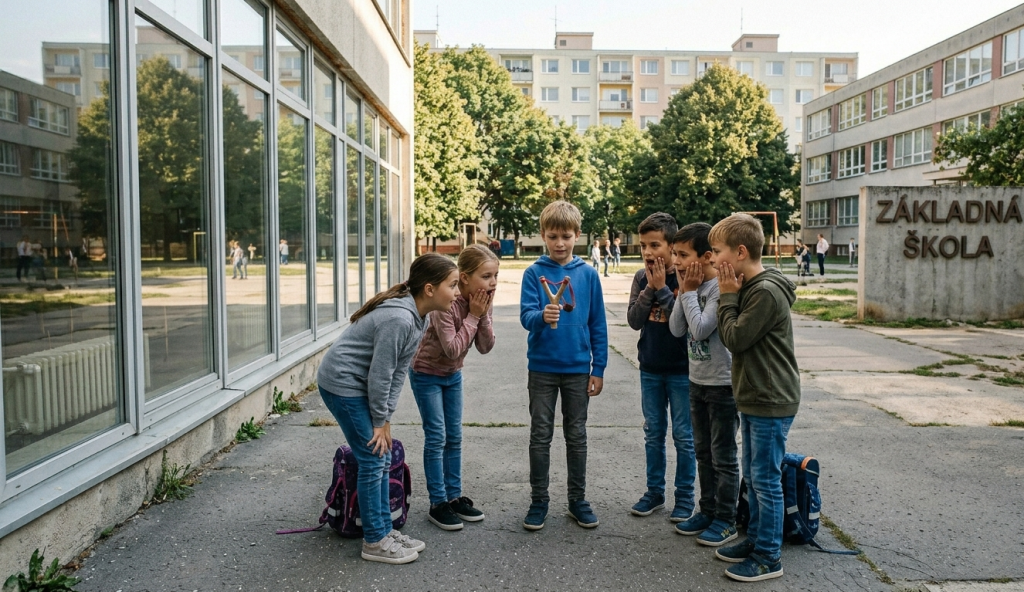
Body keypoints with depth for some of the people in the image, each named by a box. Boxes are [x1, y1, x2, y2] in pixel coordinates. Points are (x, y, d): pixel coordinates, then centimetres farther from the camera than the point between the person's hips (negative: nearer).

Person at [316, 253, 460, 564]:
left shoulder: (419, 317, 1)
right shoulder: (398, 319, -29)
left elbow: (399, 370, 2)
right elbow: (380, 374, -24)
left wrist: (385, 417, -1)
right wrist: (380, 420, -13)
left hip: (359, 386, 9)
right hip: (342, 383, -9)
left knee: (382, 459, 11)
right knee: (372, 461, -4)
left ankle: (385, 530, 23)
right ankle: (375, 541, 8)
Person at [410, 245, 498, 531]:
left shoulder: (483, 301, -10)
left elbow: (485, 347, -12)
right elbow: (453, 348, -32)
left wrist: (484, 314, -24)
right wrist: (473, 316, -28)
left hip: (453, 375, 7)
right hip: (427, 374, -7)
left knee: (454, 437, 11)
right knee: (436, 438, -4)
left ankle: (455, 497, 21)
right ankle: (438, 504, 6)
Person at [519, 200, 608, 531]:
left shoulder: (588, 274, -1)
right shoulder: (534, 273, -4)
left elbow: (598, 325, 2)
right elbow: (525, 315, -13)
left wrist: (599, 369, 0)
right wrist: (542, 317, -36)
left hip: (578, 369, 1)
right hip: (542, 368, -1)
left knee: (577, 437, 12)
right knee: (540, 437, 8)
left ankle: (578, 500, 25)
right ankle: (538, 501, 20)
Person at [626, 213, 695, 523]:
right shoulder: (642, 278, 1)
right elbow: (634, 321, -5)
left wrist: (662, 288, -20)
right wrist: (649, 288, -15)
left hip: (681, 369, -4)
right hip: (650, 368, 4)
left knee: (683, 436, 6)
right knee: (653, 434, 14)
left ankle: (685, 497, 19)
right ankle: (655, 492, 27)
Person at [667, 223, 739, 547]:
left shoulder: (721, 287, -20)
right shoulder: (692, 284, 3)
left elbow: (701, 329, -26)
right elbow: (677, 329, -2)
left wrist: (690, 292, -17)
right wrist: (684, 291, -8)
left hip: (723, 383, -8)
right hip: (697, 381, 8)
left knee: (723, 456, 4)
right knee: (703, 451, 18)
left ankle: (725, 520, 17)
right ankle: (708, 511, 31)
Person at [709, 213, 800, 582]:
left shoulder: (766, 292, -21)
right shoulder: (749, 288, 10)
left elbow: (735, 338, -19)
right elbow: (732, 337, 11)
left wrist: (728, 297, -13)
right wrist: (732, 296, 2)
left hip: (771, 403, -10)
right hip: (754, 399, 10)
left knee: (766, 481, 0)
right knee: (752, 476, 18)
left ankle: (769, 558, 12)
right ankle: (755, 540, 31)